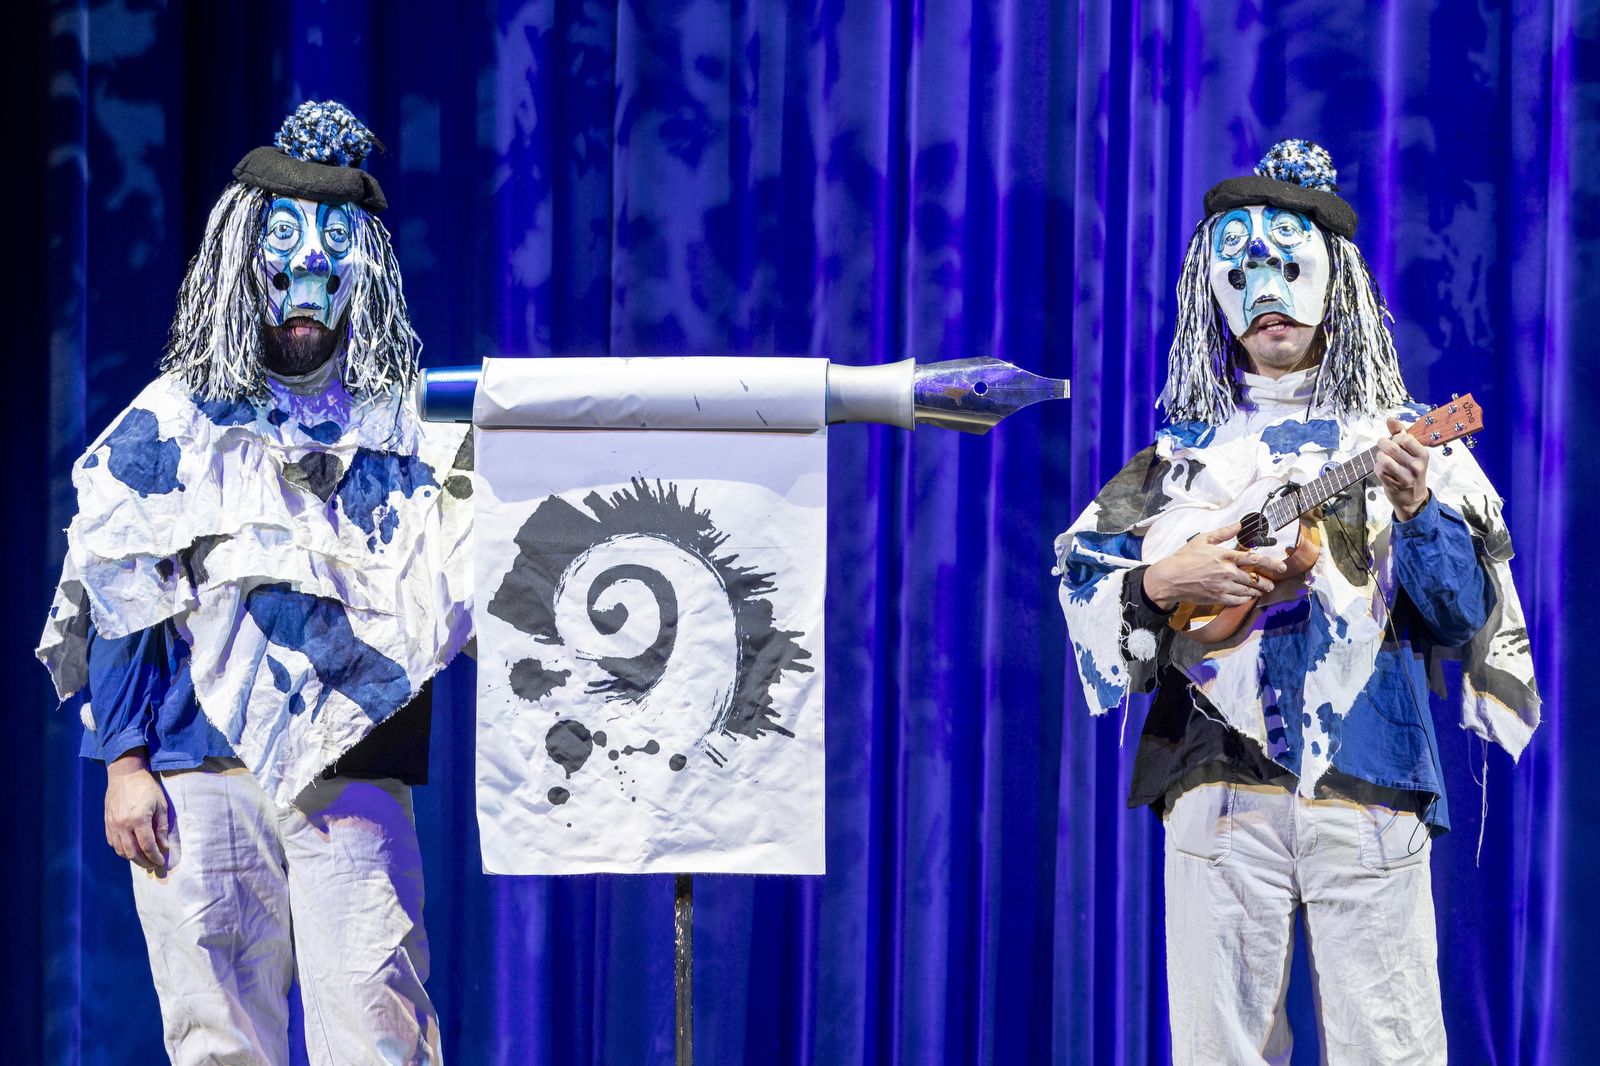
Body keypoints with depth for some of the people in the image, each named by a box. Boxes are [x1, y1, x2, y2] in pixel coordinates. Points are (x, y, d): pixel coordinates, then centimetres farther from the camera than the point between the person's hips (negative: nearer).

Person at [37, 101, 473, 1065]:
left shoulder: (403, 434, 15)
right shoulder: (171, 423, 11)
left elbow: (441, 606, 11)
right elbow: (116, 602, 7)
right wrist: (126, 762, -1)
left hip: (355, 776, 1)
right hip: (201, 778, -1)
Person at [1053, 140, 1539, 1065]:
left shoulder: (1396, 441, 7)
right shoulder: (1182, 451, 12)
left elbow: (1468, 615, 1)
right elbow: (1081, 582, 10)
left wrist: (1418, 513, -16)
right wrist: (1159, 585, -9)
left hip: (1369, 780, -1)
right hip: (1220, 780, 2)